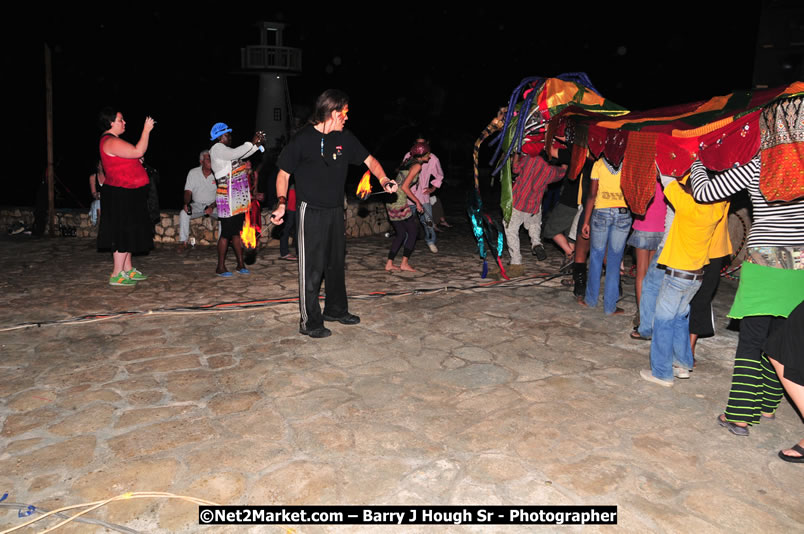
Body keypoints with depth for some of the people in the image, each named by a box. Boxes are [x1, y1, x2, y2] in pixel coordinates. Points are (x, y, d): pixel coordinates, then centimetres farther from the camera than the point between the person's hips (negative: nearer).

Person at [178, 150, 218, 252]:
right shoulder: (193, 173, -1)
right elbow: (188, 191, -2)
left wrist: (212, 207, -22)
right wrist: (186, 203, -23)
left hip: (214, 205, -1)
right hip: (197, 205, 1)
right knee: (183, 213, -27)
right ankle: (183, 242, -18)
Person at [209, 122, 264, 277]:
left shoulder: (225, 150, 19)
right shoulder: (217, 148, -8)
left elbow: (242, 154, 25)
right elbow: (235, 153, -23)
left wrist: (257, 144, 10)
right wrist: (252, 143, -13)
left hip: (238, 200, 9)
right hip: (227, 201, -9)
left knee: (237, 232, 11)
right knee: (226, 233, -4)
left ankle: (240, 264, 17)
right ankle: (220, 267, 5)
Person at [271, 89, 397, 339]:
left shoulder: (344, 138, 5)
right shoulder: (303, 139, -11)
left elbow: (369, 159, 8)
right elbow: (284, 173, -4)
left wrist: (384, 180, -11)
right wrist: (281, 203, -16)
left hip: (336, 211, 6)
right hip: (311, 212, -6)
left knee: (337, 263, 16)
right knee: (312, 267, -3)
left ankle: (335, 309, 33)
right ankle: (309, 322, 8)